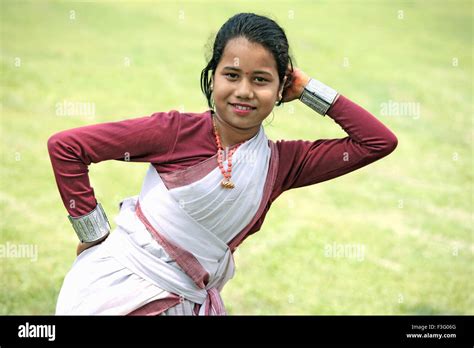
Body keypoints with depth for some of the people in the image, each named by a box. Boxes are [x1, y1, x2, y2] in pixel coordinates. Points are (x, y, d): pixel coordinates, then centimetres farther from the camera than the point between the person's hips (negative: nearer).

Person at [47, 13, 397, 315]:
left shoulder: (282, 163, 1)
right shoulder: (177, 131, -13)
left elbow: (379, 142, -1)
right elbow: (65, 146, -12)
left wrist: (307, 87, -2)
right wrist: (95, 235, -7)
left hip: (185, 302, 5)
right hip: (117, 285, -5)